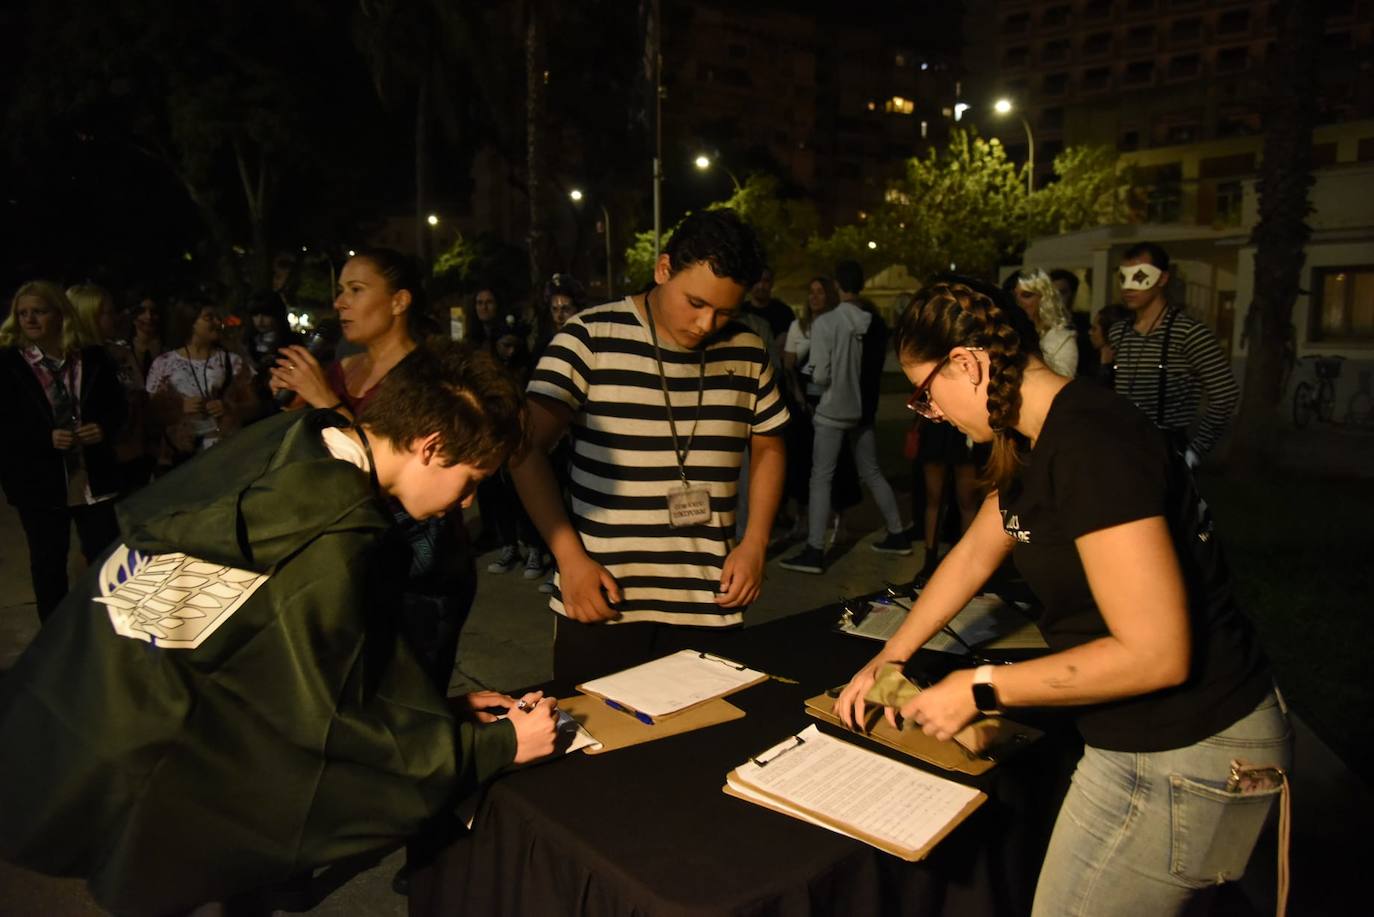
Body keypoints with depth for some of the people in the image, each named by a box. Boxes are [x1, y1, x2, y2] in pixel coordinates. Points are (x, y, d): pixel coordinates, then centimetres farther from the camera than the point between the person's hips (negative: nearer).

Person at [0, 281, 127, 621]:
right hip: (38, 480, -1)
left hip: (93, 476, 1)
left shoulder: (92, 358, 3)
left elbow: (117, 406, 9)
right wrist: (47, 438, -21)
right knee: (48, 563, 11)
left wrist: (105, 428, -12)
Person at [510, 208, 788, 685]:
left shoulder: (746, 355, 5)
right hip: (600, 598, -3)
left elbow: (768, 448, 17)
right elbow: (527, 449, -8)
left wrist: (755, 543, 4)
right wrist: (569, 556, -15)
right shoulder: (590, 338, -7)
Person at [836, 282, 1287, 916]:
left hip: (1181, 761, -9)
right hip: (1140, 740, 9)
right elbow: (973, 556, 16)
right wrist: (889, 658, 15)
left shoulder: (1090, 445, -27)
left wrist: (982, 690, -19)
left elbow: (1156, 654, -27)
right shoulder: (1037, 441, 5)